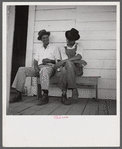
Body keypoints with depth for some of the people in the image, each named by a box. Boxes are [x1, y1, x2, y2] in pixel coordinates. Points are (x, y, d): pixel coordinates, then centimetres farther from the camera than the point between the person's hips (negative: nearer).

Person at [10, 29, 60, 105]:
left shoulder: (54, 47, 12)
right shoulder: (39, 48, 25)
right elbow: (36, 60, 16)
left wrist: (50, 60, -13)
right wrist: (35, 66, -4)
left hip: (49, 67, -5)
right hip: (38, 67, 5)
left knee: (44, 70, -42)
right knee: (21, 70, -13)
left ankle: (45, 95, -47)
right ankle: (19, 94, -16)